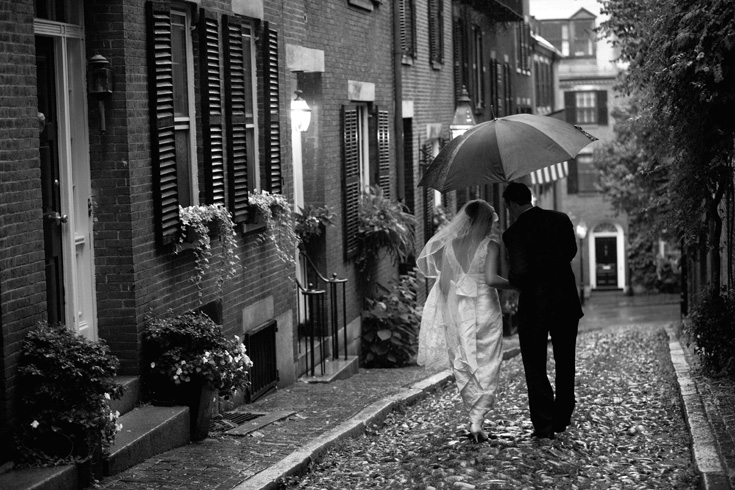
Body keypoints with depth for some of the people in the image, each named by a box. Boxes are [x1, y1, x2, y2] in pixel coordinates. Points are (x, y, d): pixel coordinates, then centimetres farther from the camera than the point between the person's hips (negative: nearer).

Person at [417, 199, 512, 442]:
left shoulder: (450, 245, 3)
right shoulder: (490, 244, -7)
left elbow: (444, 283, 1)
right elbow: (491, 278, -19)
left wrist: (449, 312, 14)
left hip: (457, 310, 3)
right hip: (485, 308, -3)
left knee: (463, 367, 13)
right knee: (486, 367, 5)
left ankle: (473, 418, 13)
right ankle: (478, 421, -4)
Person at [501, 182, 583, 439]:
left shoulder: (514, 233, -14)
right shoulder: (561, 219, 1)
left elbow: (519, 271, -22)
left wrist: (515, 282, 0)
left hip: (534, 305, -4)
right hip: (567, 302, 4)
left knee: (535, 366, 6)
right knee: (565, 362, 18)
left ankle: (543, 424, 0)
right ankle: (562, 418, 24)